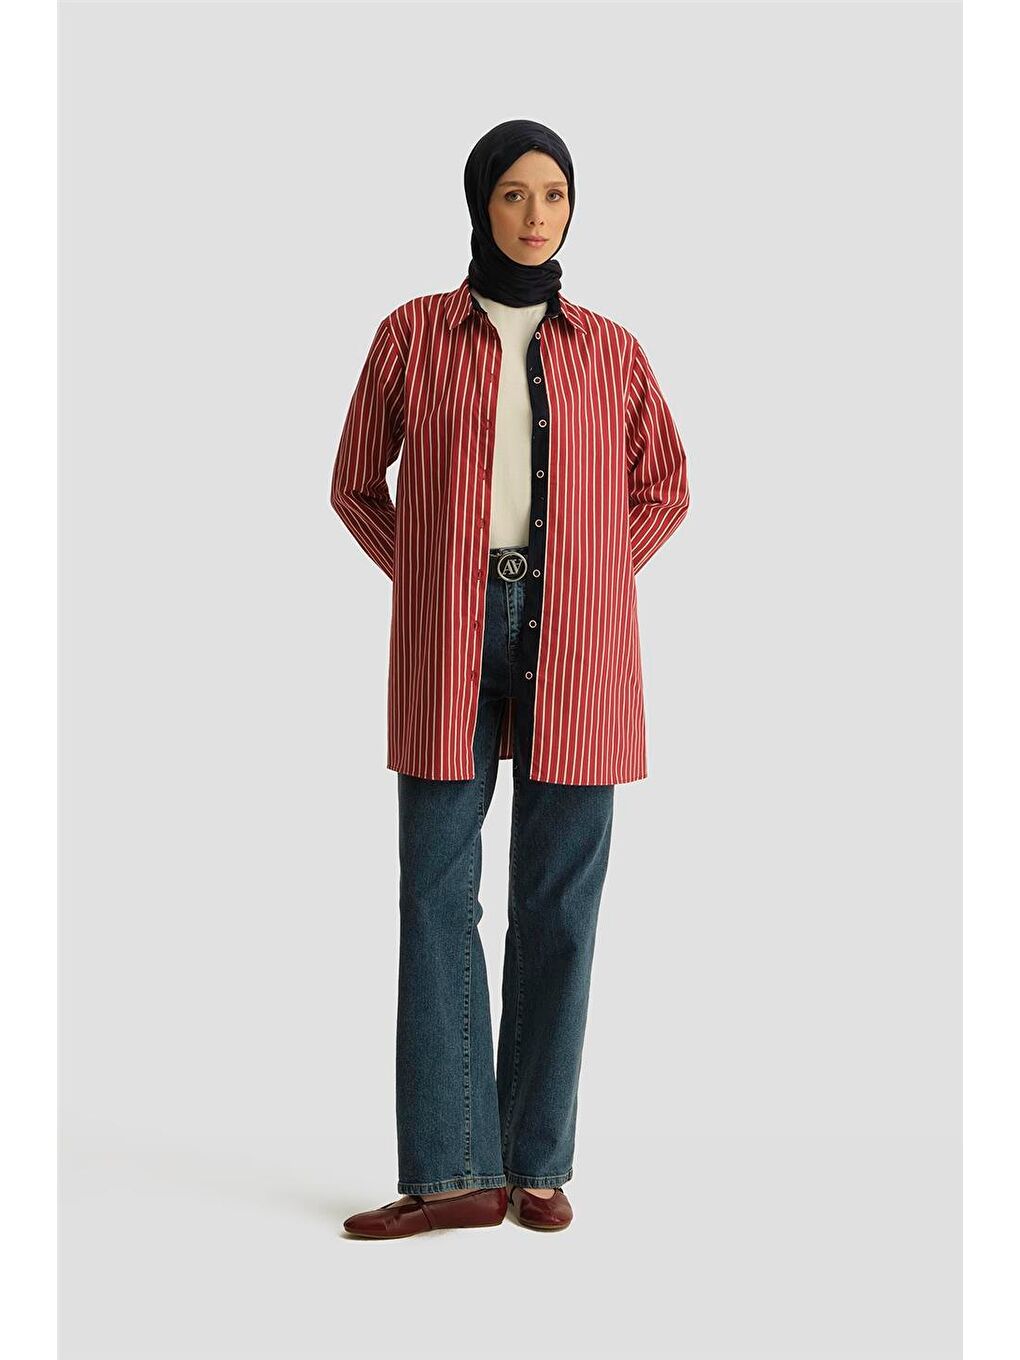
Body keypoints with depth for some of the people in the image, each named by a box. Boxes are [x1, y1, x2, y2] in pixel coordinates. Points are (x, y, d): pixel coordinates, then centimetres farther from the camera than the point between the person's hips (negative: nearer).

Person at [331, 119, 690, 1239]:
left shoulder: (610, 350, 10)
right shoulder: (414, 334, 7)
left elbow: (662, 488, 18)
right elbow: (356, 485, 13)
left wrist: (588, 583, 6)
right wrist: (431, 582, 2)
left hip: (573, 648, 1)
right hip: (447, 642, 0)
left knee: (559, 901, 1)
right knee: (436, 893, -4)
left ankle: (539, 1163, 10)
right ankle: (454, 1170, 1)